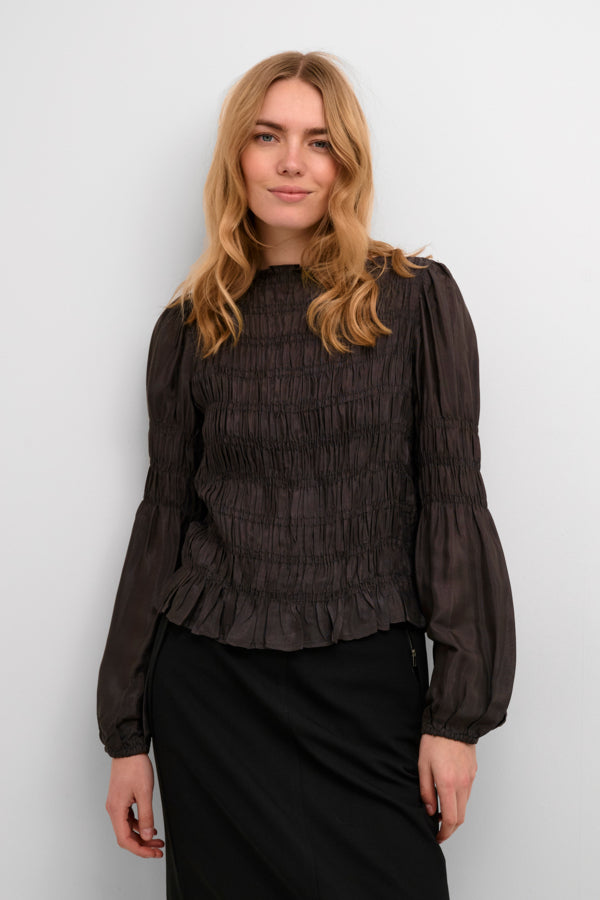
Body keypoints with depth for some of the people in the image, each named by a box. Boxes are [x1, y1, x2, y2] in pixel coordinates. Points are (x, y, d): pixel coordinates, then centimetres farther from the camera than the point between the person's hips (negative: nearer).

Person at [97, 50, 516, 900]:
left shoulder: (417, 300, -2)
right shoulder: (190, 327, 4)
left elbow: (451, 501, -3)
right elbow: (164, 518, 6)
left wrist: (457, 713, -7)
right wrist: (126, 732, 7)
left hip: (368, 684, -1)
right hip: (209, 690, 2)